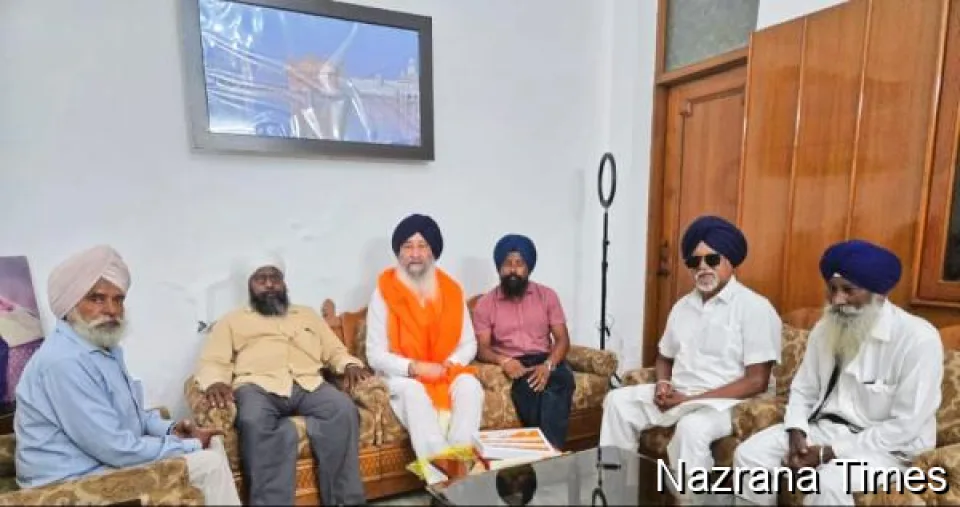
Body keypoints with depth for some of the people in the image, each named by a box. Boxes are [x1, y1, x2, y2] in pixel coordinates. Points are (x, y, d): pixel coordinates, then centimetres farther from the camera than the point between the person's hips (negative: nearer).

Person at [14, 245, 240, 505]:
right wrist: (190, 446, -17)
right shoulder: (64, 361, -25)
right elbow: (116, 448, -27)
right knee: (207, 464, -14)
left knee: (212, 444, 8)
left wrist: (170, 429, 1)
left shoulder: (105, 346, 9)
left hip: (107, 457, 10)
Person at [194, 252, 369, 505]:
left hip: (308, 385, 2)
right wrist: (215, 382, -15)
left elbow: (335, 350, 23)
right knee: (254, 422, -36)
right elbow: (212, 361, 9)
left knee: (344, 410, -28)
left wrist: (350, 364, 0)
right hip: (258, 386, -1)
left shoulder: (307, 314, 29)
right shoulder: (232, 321, 23)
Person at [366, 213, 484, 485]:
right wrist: (414, 367, -23)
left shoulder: (451, 290, 0)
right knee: (413, 391, -35)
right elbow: (375, 355, -10)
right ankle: (442, 466, -37)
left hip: (447, 372, 3)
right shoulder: (384, 292, -8)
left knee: (469, 384, -29)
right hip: (404, 376, -2)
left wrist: (450, 364, -14)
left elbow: (469, 344, 5)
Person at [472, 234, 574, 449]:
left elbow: (562, 339, 3)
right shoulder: (485, 304, 5)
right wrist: (504, 360, -23)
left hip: (545, 361, 2)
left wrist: (548, 365, -18)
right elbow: (482, 348, 0)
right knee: (532, 387, -35)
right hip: (514, 366, -1)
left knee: (562, 380, -33)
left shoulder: (547, 295, 8)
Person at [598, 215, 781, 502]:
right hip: (677, 396, 7)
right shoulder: (683, 306, 11)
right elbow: (665, 357, 20)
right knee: (618, 401, -6)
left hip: (724, 403, -6)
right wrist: (662, 385, -4)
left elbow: (757, 381, -16)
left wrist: (690, 399, -19)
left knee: (692, 427, -35)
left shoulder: (755, 308, -10)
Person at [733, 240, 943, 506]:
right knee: (748, 454, -12)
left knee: (830, 483, -33)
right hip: (822, 427, 5)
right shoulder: (824, 328, 3)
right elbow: (803, 390, 8)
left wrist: (828, 453, -21)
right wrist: (797, 434, -11)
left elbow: (905, 426, -19)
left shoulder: (918, 338, -16)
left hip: (886, 446, -5)